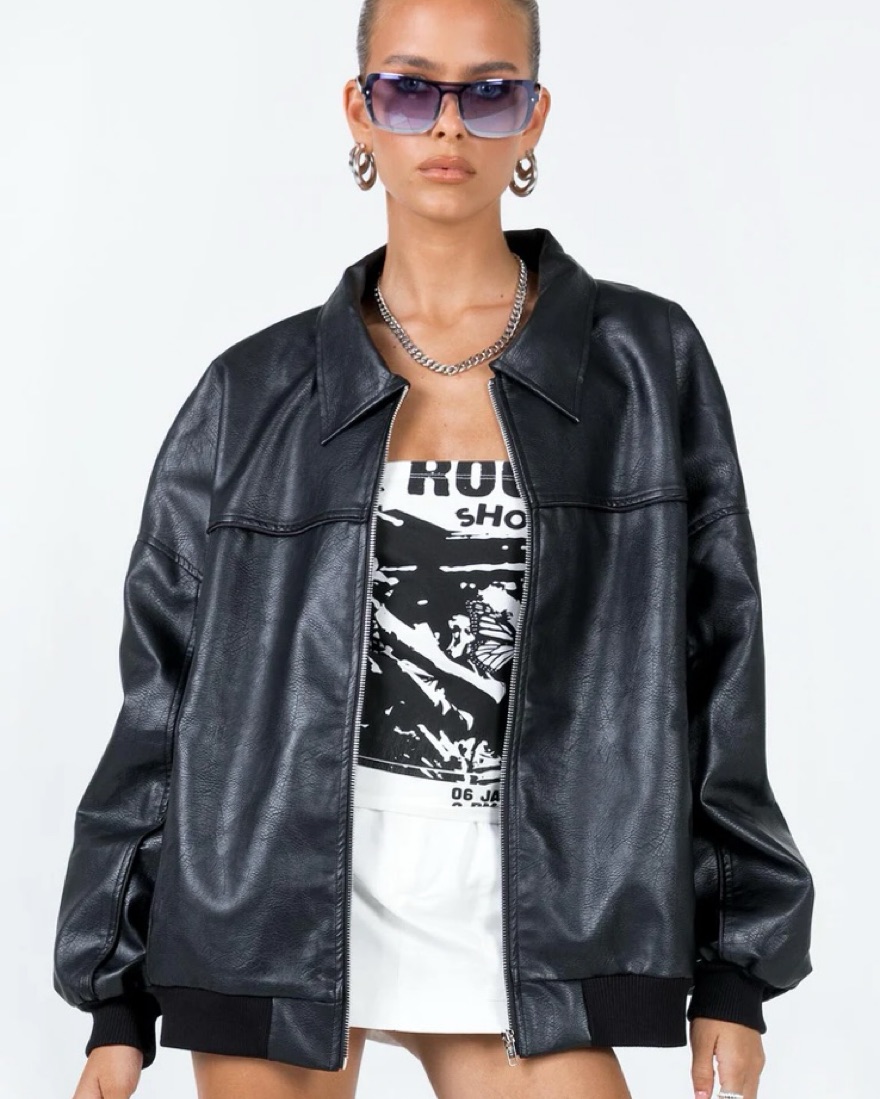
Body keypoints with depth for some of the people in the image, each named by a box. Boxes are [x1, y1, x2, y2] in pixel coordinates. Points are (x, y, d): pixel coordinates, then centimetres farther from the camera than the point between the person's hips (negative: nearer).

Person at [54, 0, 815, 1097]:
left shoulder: (649, 364, 3)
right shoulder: (255, 392, 3)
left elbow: (714, 671, 4)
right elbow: (164, 694, 6)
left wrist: (732, 978, 2)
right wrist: (119, 1002, 4)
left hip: (519, 931, 0)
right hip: (282, 912, 1)